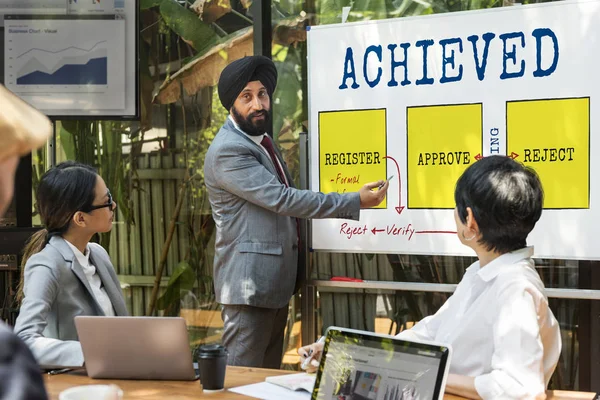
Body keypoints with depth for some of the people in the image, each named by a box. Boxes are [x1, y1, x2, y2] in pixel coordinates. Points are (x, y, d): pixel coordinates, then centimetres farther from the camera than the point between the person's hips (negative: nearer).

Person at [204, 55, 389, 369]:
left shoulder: (261, 141, 15)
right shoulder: (227, 151, -17)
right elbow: (281, 199, -23)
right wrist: (355, 202, -22)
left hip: (276, 282, 10)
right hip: (249, 284, -10)